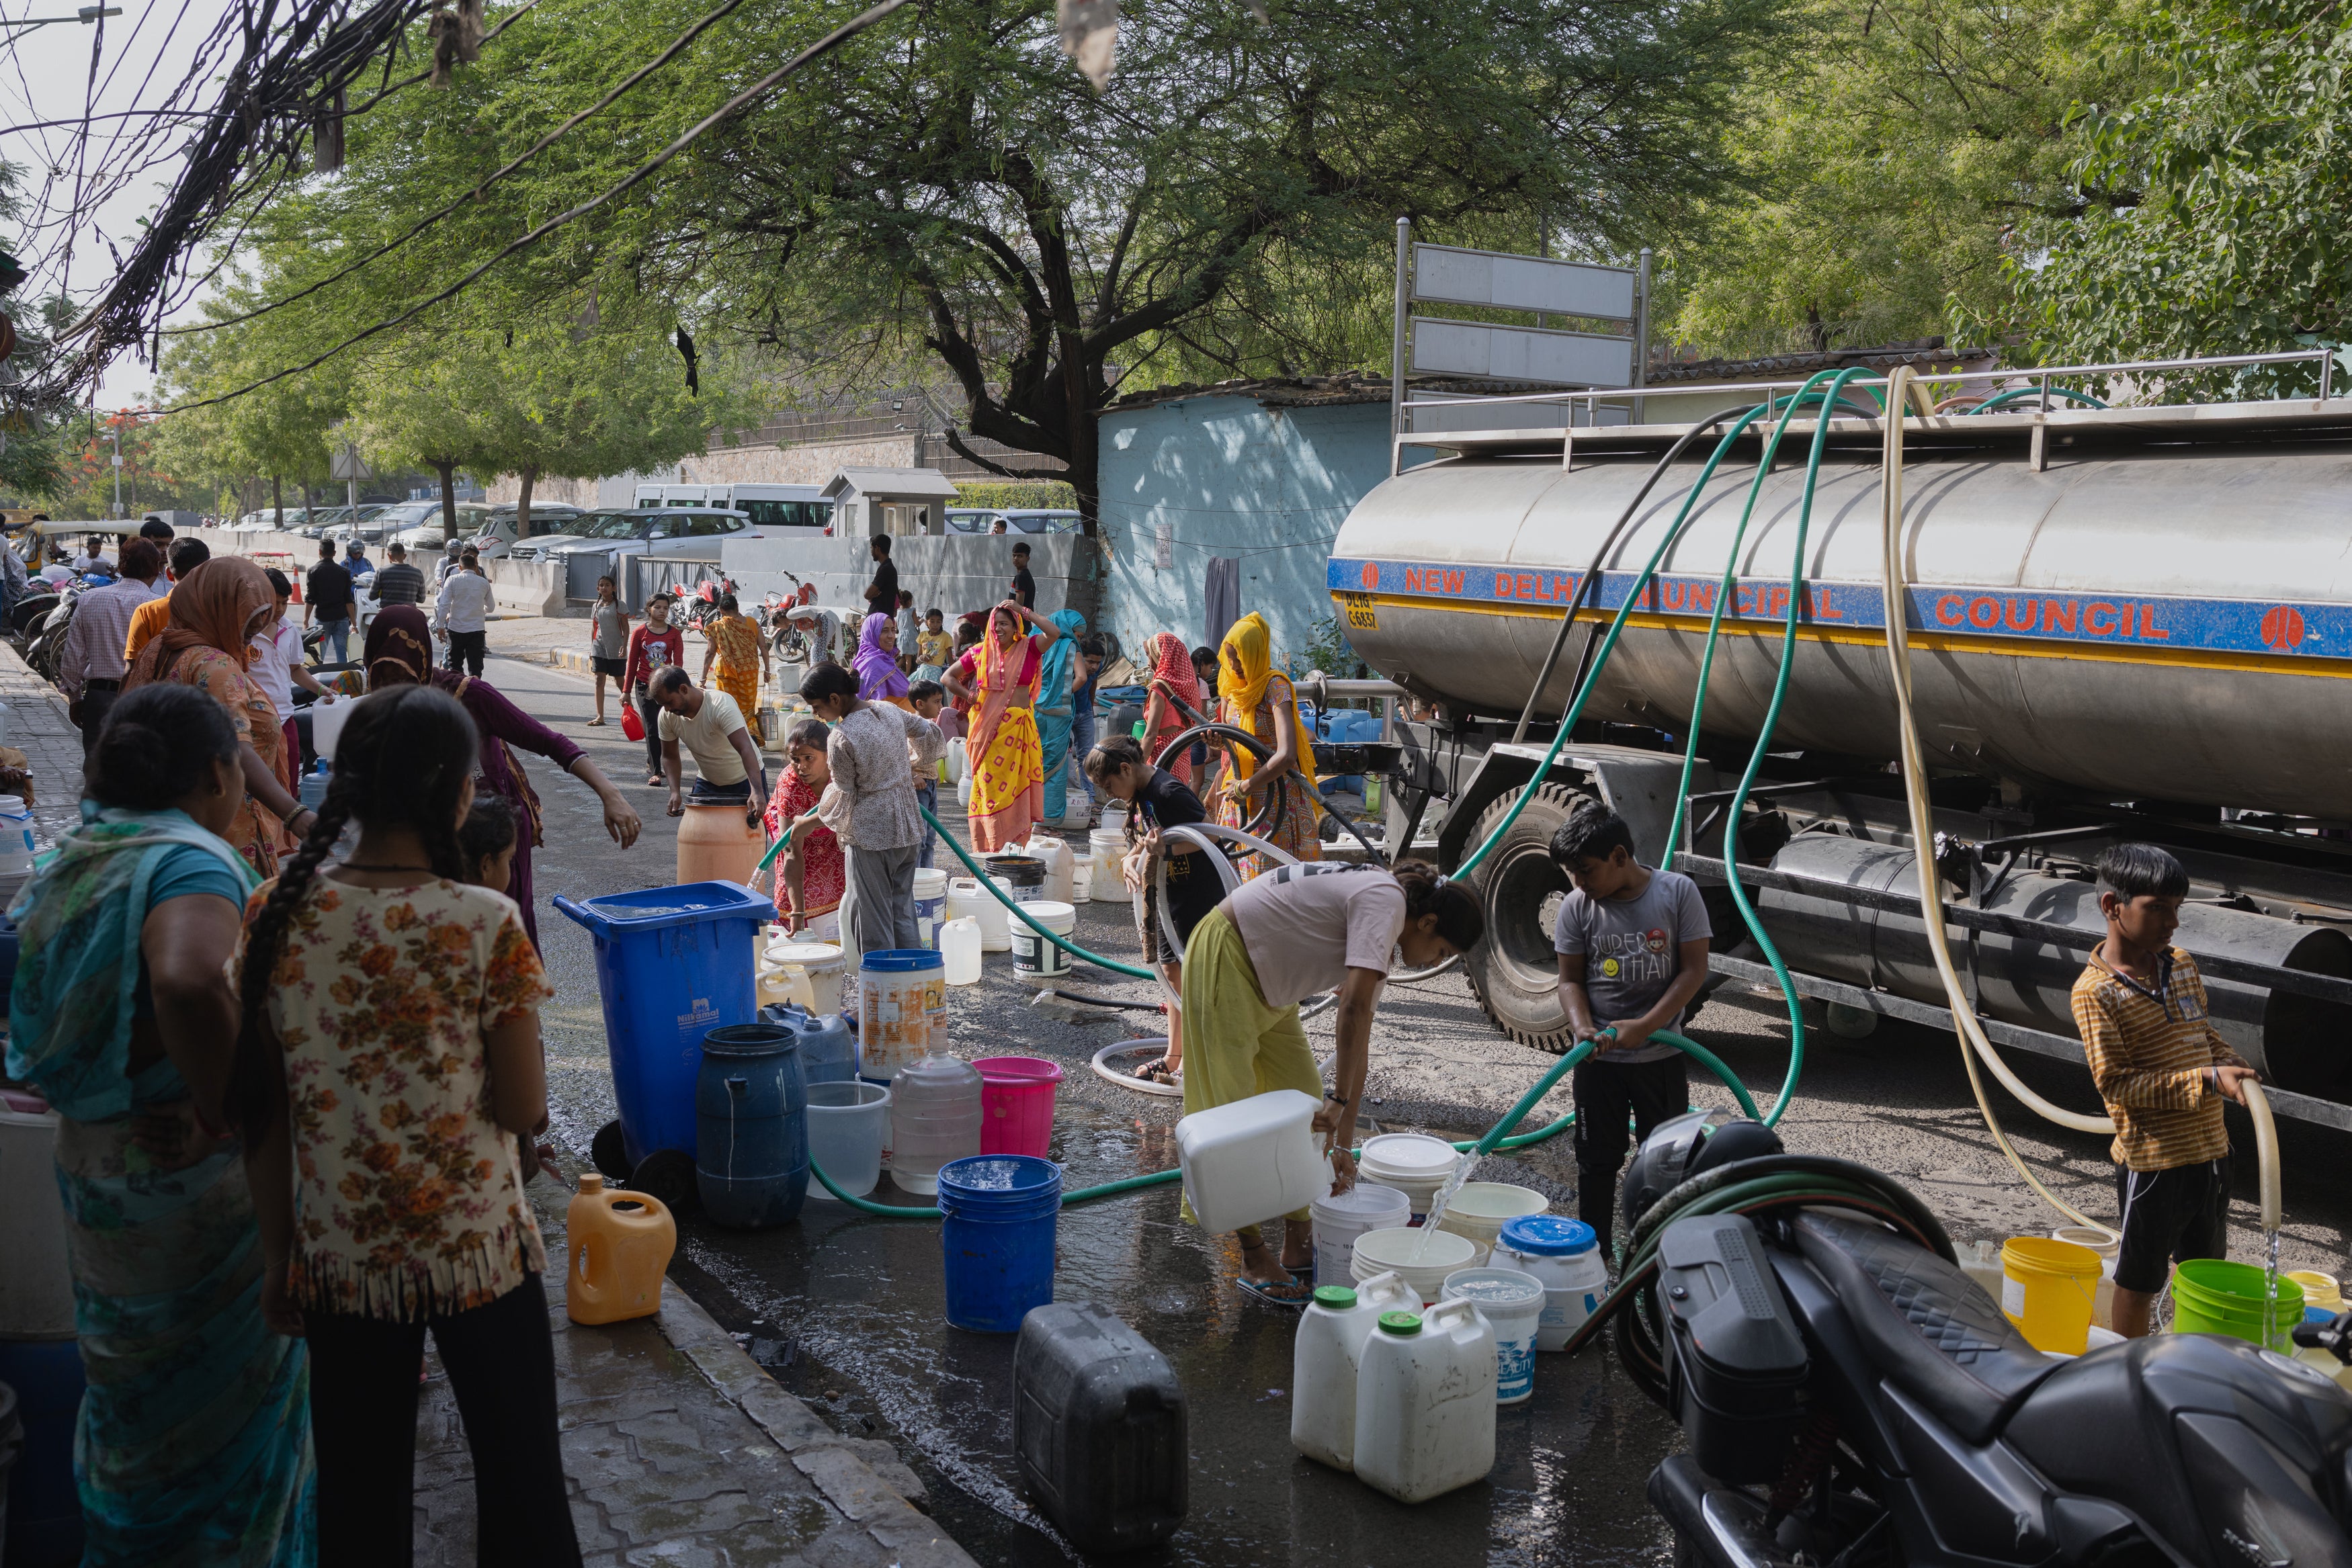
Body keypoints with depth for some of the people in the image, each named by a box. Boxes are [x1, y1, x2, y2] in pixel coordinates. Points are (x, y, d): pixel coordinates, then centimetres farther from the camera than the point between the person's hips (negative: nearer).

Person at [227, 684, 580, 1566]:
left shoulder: (277, 915, -7)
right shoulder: (486, 925, -17)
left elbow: (265, 1112, -1)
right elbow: (524, 1112, -12)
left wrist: (278, 1252, 9)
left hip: (337, 1254, 4)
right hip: (479, 1251, -3)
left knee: (359, 1497, 17)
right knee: (519, 1478, 13)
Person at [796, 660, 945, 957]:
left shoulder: (842, 738, -19)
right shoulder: (890, 711, 1)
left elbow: (844, 794, -10)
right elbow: (931, 734, 17)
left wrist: (813, 817, 9)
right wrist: (918, 766, 34)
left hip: (871, 833, -8)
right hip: (908, 826, 8)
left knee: (872, 918, 2)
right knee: (903, 910, 15)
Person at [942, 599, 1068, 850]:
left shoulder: (1028, 649, 3)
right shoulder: (980, 652, 7)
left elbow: (1055, 633, -14)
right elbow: (949, 677, 16)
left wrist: (1025, 612, -9)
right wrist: (970, 697, 3)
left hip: (1019, 728, -1)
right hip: (988, 727, 1)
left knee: (1016, 784, 0)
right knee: (989, 783, 1)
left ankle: (1014, 841, 5)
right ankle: (990, 845, 5)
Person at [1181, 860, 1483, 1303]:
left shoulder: (1383, 933, 7)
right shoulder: (1385, 900, -21)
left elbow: (1358, 1039, 6)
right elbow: (1355, 1009, -32)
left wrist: (1344, 1142, 5)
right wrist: (1340, 1100, -27)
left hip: (1267, 985, 11)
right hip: (1224, 959, -11)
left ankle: (1299, 1245, 20)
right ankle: (1255, 1259, 2)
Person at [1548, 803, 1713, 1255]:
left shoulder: (1677, 892, -9)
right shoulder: (1577, 906, -4)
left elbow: (1693, 970, -9)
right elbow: (1570, 979, 1)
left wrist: (1644, 1026, -18)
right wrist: (1584, 1028, -18)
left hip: (1661, 1054, -1)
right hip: (1599, 1059, 1)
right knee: (1597, 1158, 9)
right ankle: (1592, 1250, 21)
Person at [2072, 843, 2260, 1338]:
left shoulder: (2182, 965, 5)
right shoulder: (2095, 991, -17)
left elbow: (2204, 1032, 18)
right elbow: (2117, 1083, -19)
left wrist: (2230, 1063, -5)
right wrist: (2205, 1080, -26)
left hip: (2210, 1148, 7)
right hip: (2152, 1158, -7)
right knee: (2139, 1280, 8)